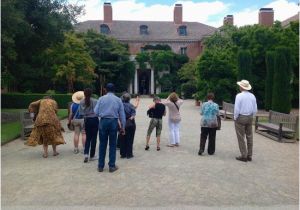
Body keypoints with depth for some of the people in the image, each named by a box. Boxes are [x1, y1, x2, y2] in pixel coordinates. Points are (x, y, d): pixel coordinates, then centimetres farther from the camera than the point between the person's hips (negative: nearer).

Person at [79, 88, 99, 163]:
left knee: (88, 138, 14)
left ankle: (86, 154, -2)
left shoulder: (81, 102, -1)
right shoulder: (94, 101, -10)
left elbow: (81, 113, -1)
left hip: (87, 120, 3)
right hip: (94, 120, -3)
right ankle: (92, 156, 14)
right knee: (93, 138, 7)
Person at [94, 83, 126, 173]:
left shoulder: (101, 99, 2)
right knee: (112, 145, 8)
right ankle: (112, 166, 13)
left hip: (103, 121, 0)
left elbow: (96, 112, 1)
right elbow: (122, 115, 4)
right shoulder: (118, 100, 4)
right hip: (113, 122, 0)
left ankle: (100, 166, 16)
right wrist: (123, 127, 10)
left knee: (102, 144, 9)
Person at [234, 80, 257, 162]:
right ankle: (249, 155, 18)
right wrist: (251, 117, 16)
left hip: (240, 117, -6)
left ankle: (244, 156, 4)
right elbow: (255, 109, 6)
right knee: (249, 137, 11)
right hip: (250, 118, 6)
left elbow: (237, 109, -16)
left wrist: (235, 118, -3)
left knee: (241, 137, 2)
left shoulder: (239, 96, -13)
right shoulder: (252, 96, 4)